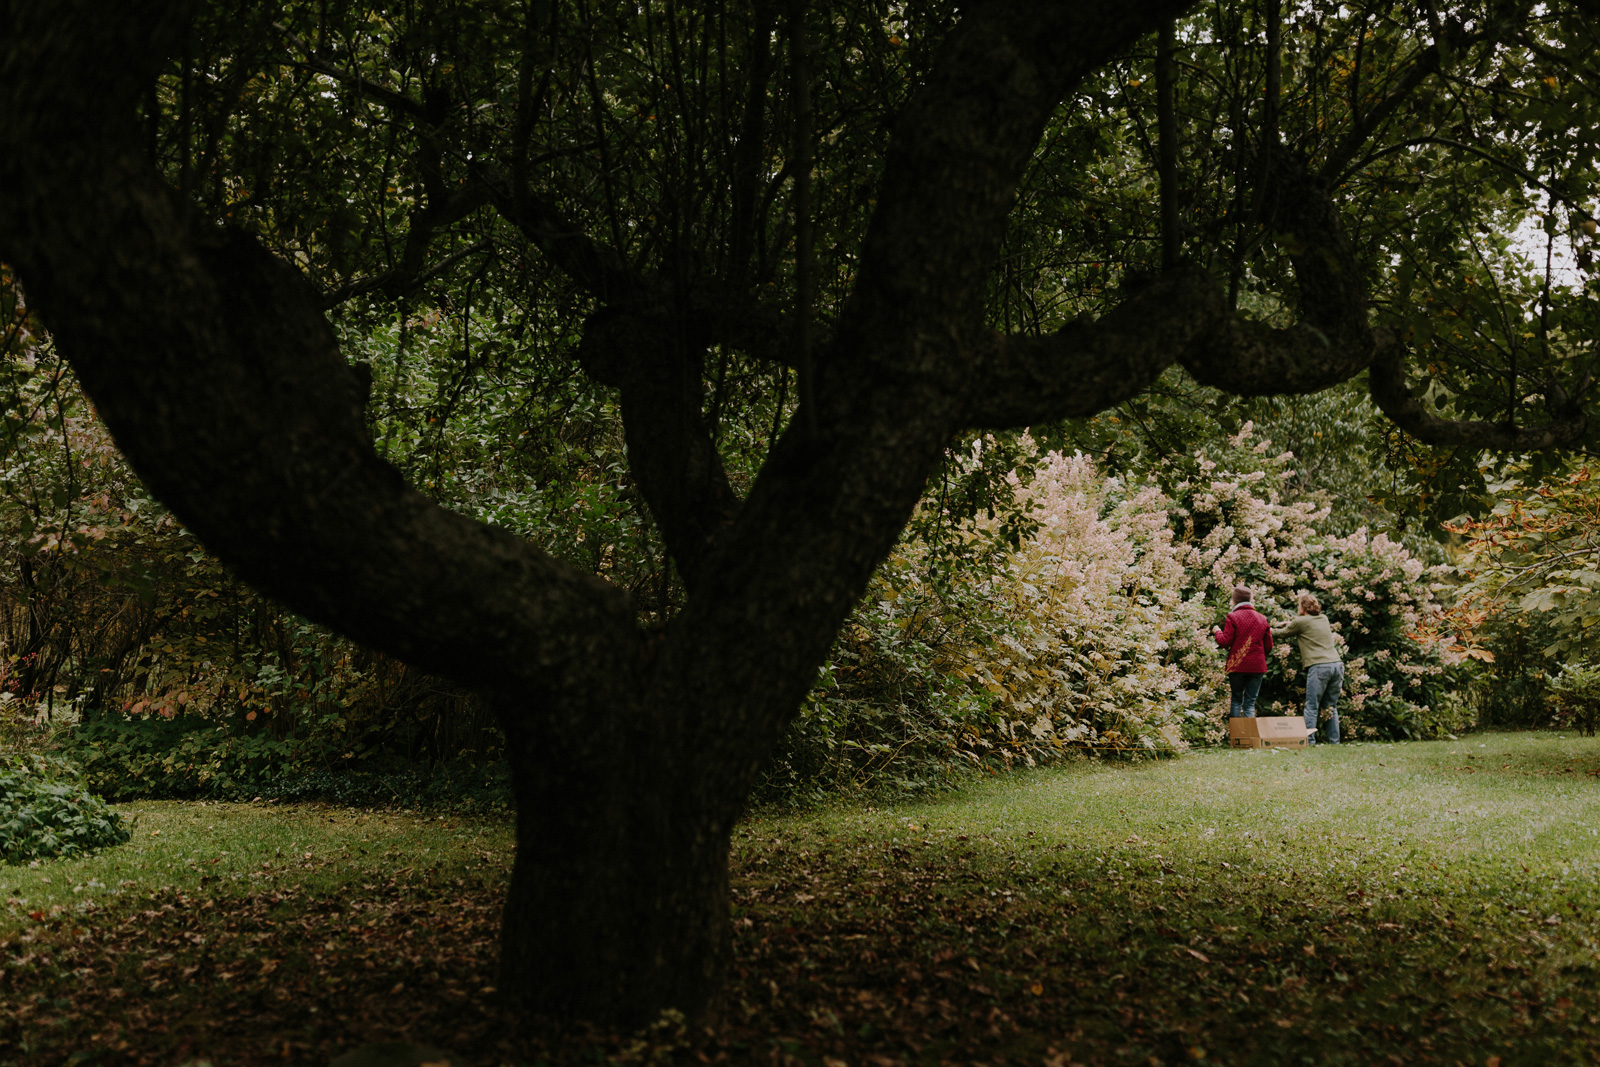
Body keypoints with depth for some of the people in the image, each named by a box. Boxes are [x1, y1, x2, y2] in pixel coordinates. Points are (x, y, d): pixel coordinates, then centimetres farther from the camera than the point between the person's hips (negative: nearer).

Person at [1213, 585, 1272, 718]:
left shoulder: (1232, 617, -6)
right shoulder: (1262, 618, 8)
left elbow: (1225, 642, -10)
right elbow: (1268, 647, 8)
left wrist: (1217, 632, 9)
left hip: (1237, 666, -3)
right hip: (1257, 667, 3)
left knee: (1236, 700, 11)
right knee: (1250, 703, 4)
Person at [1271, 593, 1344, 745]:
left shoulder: (1300, 622, 0)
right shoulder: (1324, 618, 18)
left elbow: (1283, 633, 15)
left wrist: (1269, 630, 33)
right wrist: (1290, 622, 35)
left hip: (1319, 667, -6)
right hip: (1337, 665, 6)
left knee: (1311, 707, -3)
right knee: (1331, 707, 12)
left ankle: (1309, 741, -8)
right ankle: (1334, 741, 10)